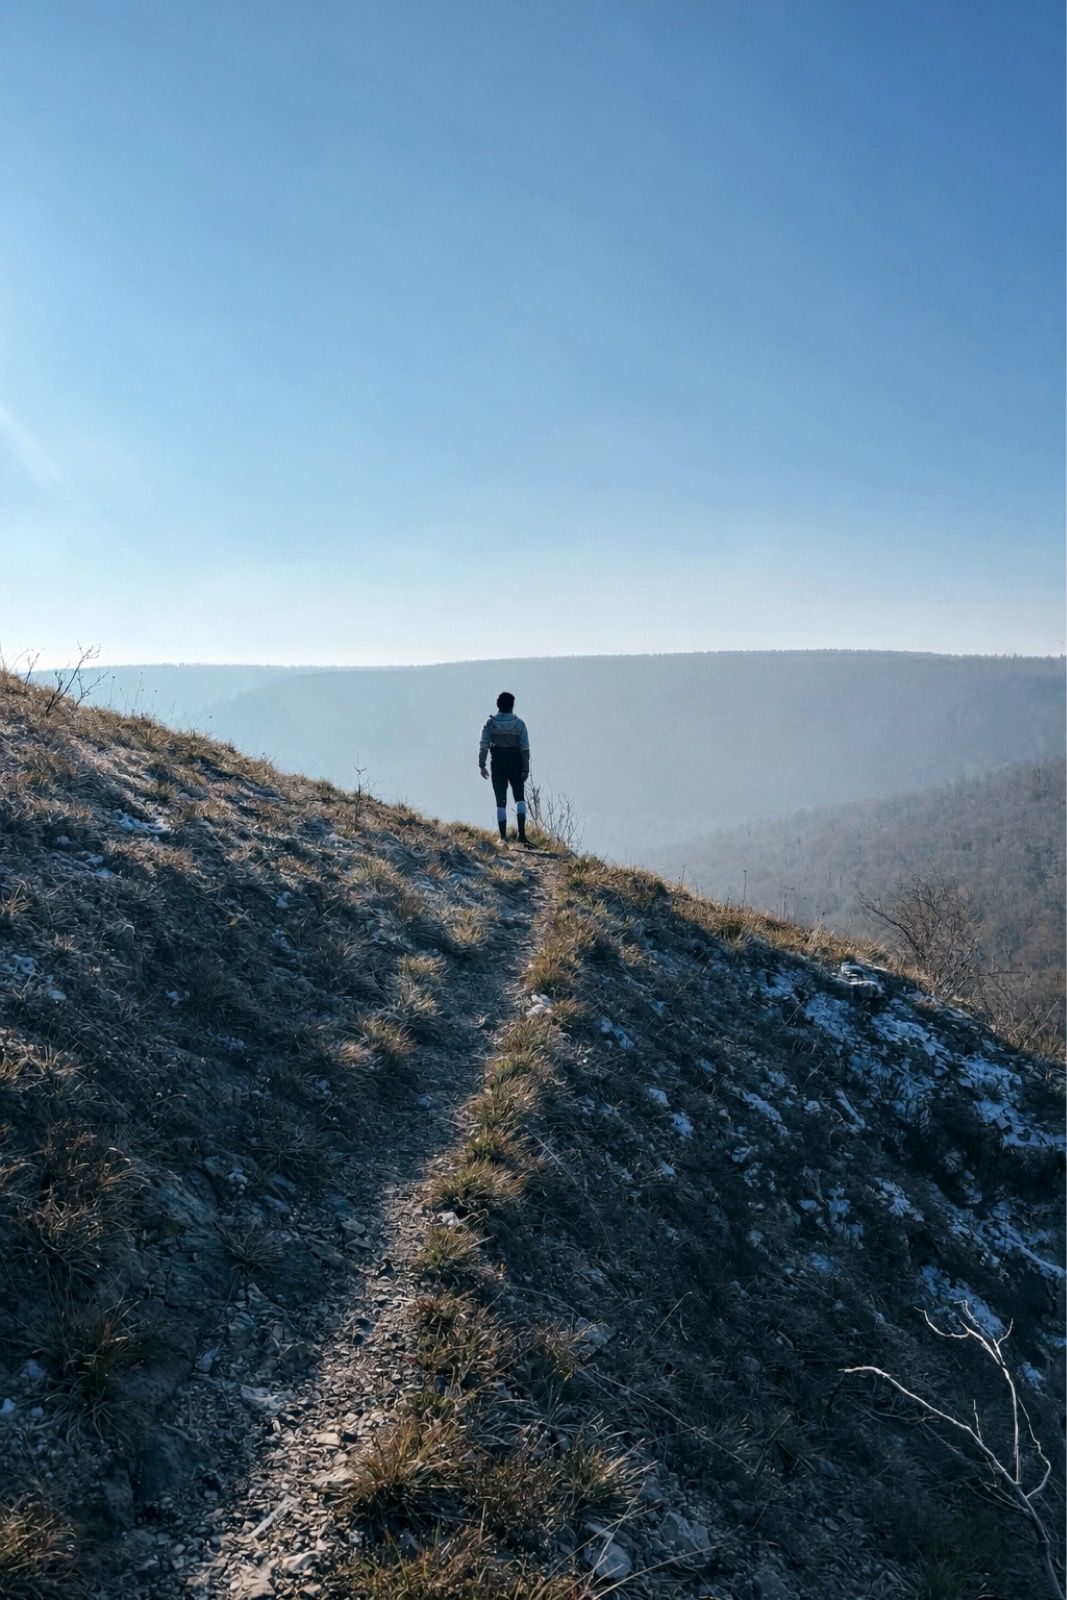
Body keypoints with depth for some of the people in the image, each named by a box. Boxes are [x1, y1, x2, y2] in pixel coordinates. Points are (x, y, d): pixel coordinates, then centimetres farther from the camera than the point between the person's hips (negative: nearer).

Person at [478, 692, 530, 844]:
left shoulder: (490, 723, -2)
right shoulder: (519, 723, -2)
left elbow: (484, 745, -6)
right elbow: (525, 748, -4)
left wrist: (481, 765, -2)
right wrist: (526, 769, -1)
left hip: (497, 764, 0)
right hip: (515, 764, 0)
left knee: (501, 801, 6)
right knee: (520, 798, 7)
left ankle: (503, 837, 4)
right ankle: (521, 833, -11)